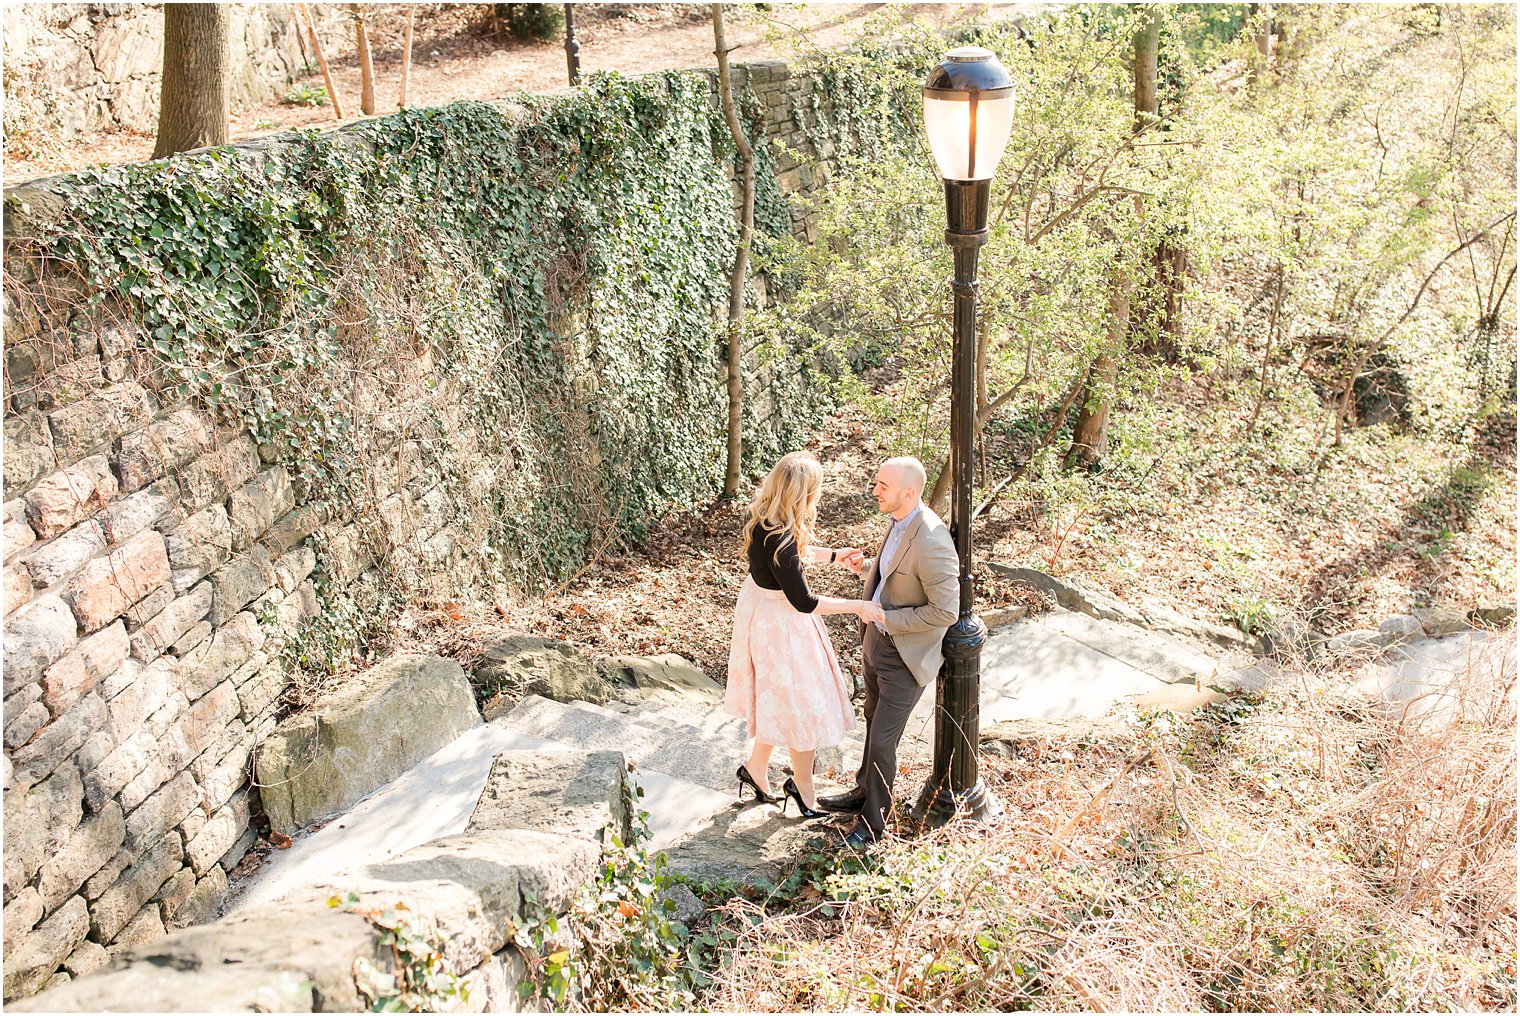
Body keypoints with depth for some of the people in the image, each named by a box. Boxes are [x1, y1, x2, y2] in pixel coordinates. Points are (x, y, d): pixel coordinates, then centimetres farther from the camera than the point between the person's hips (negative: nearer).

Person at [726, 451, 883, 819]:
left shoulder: (764, 516, -7)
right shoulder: (778, 537, -34)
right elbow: (803, 602, -27)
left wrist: (832, 554, 22)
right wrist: (859, 606, -21)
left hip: (762, 606, 9)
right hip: (779, 622, -9)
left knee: (777, 699, 25)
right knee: (802, 706, 10)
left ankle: (756, 768, 42)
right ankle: (801, 784, 29)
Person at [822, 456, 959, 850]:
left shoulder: (930, 542, -31)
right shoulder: (900, 520, -2)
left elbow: (945, 612, -28)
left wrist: (887, 619, -22)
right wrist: (865, 566, -1)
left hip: (905, 656, -9)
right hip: (877, 640, 9)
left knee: (882, 740, 2)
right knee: (874, 725, 26)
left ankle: (873, 821, 22)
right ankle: (864, 792, 46)